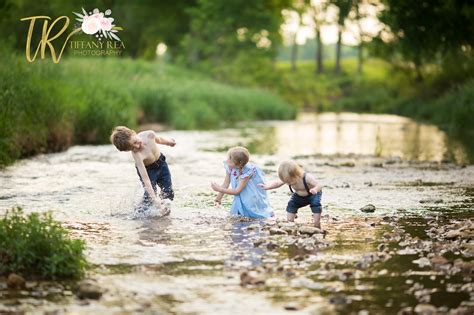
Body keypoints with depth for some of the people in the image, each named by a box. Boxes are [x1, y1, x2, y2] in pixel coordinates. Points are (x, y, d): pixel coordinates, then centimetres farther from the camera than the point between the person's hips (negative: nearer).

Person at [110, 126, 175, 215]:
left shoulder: (149, 134, -30)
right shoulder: (137, 155, -41)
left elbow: (158, 139, -2)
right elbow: (145, 179, -44)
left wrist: (169, 142, 20)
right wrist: (154, 199, -50)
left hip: (161, 163, 5)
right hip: (148, 169, -5)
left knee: (169, 194, 6)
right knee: (149, 197, -15)